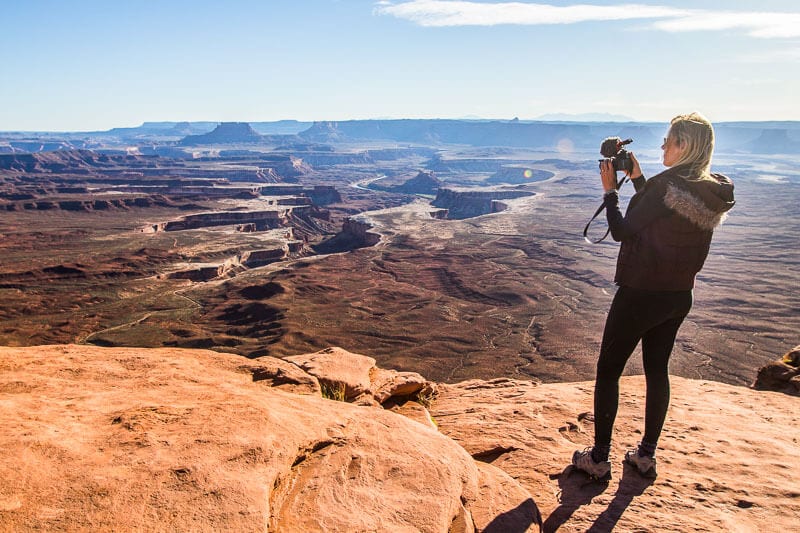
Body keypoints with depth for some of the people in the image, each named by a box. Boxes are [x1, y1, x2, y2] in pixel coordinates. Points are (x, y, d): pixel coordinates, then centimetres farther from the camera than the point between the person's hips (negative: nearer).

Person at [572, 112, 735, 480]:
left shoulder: (666, 184, -22)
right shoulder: (714, 194, 4)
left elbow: (622, 231, -15)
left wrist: (609, 189, -5)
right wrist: (637, 178, 14)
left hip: (640, 294, -8)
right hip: (679, 296, 8)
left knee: (608, 371, 5)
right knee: (657, 371, 18)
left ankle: (598, 459, 13)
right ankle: (646, 455, 29)